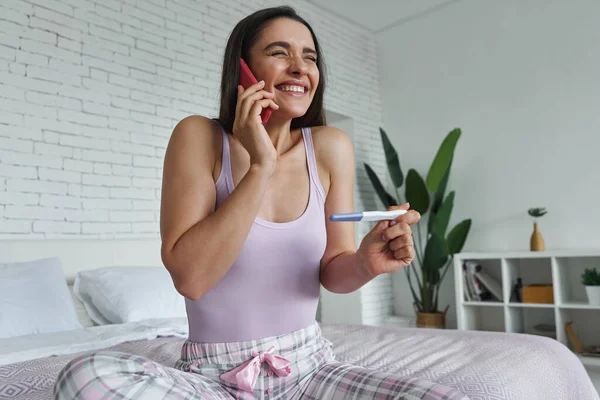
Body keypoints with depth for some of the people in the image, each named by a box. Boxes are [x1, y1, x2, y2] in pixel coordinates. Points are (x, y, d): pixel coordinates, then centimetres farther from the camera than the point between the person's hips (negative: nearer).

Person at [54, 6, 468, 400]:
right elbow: (190, 276, -20)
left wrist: (366, 263, -20)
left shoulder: (332, 147, -3)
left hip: (310, 366, 1)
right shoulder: (199, 136, -9)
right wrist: (260, 167, -22)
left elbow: (332, 272, 3)